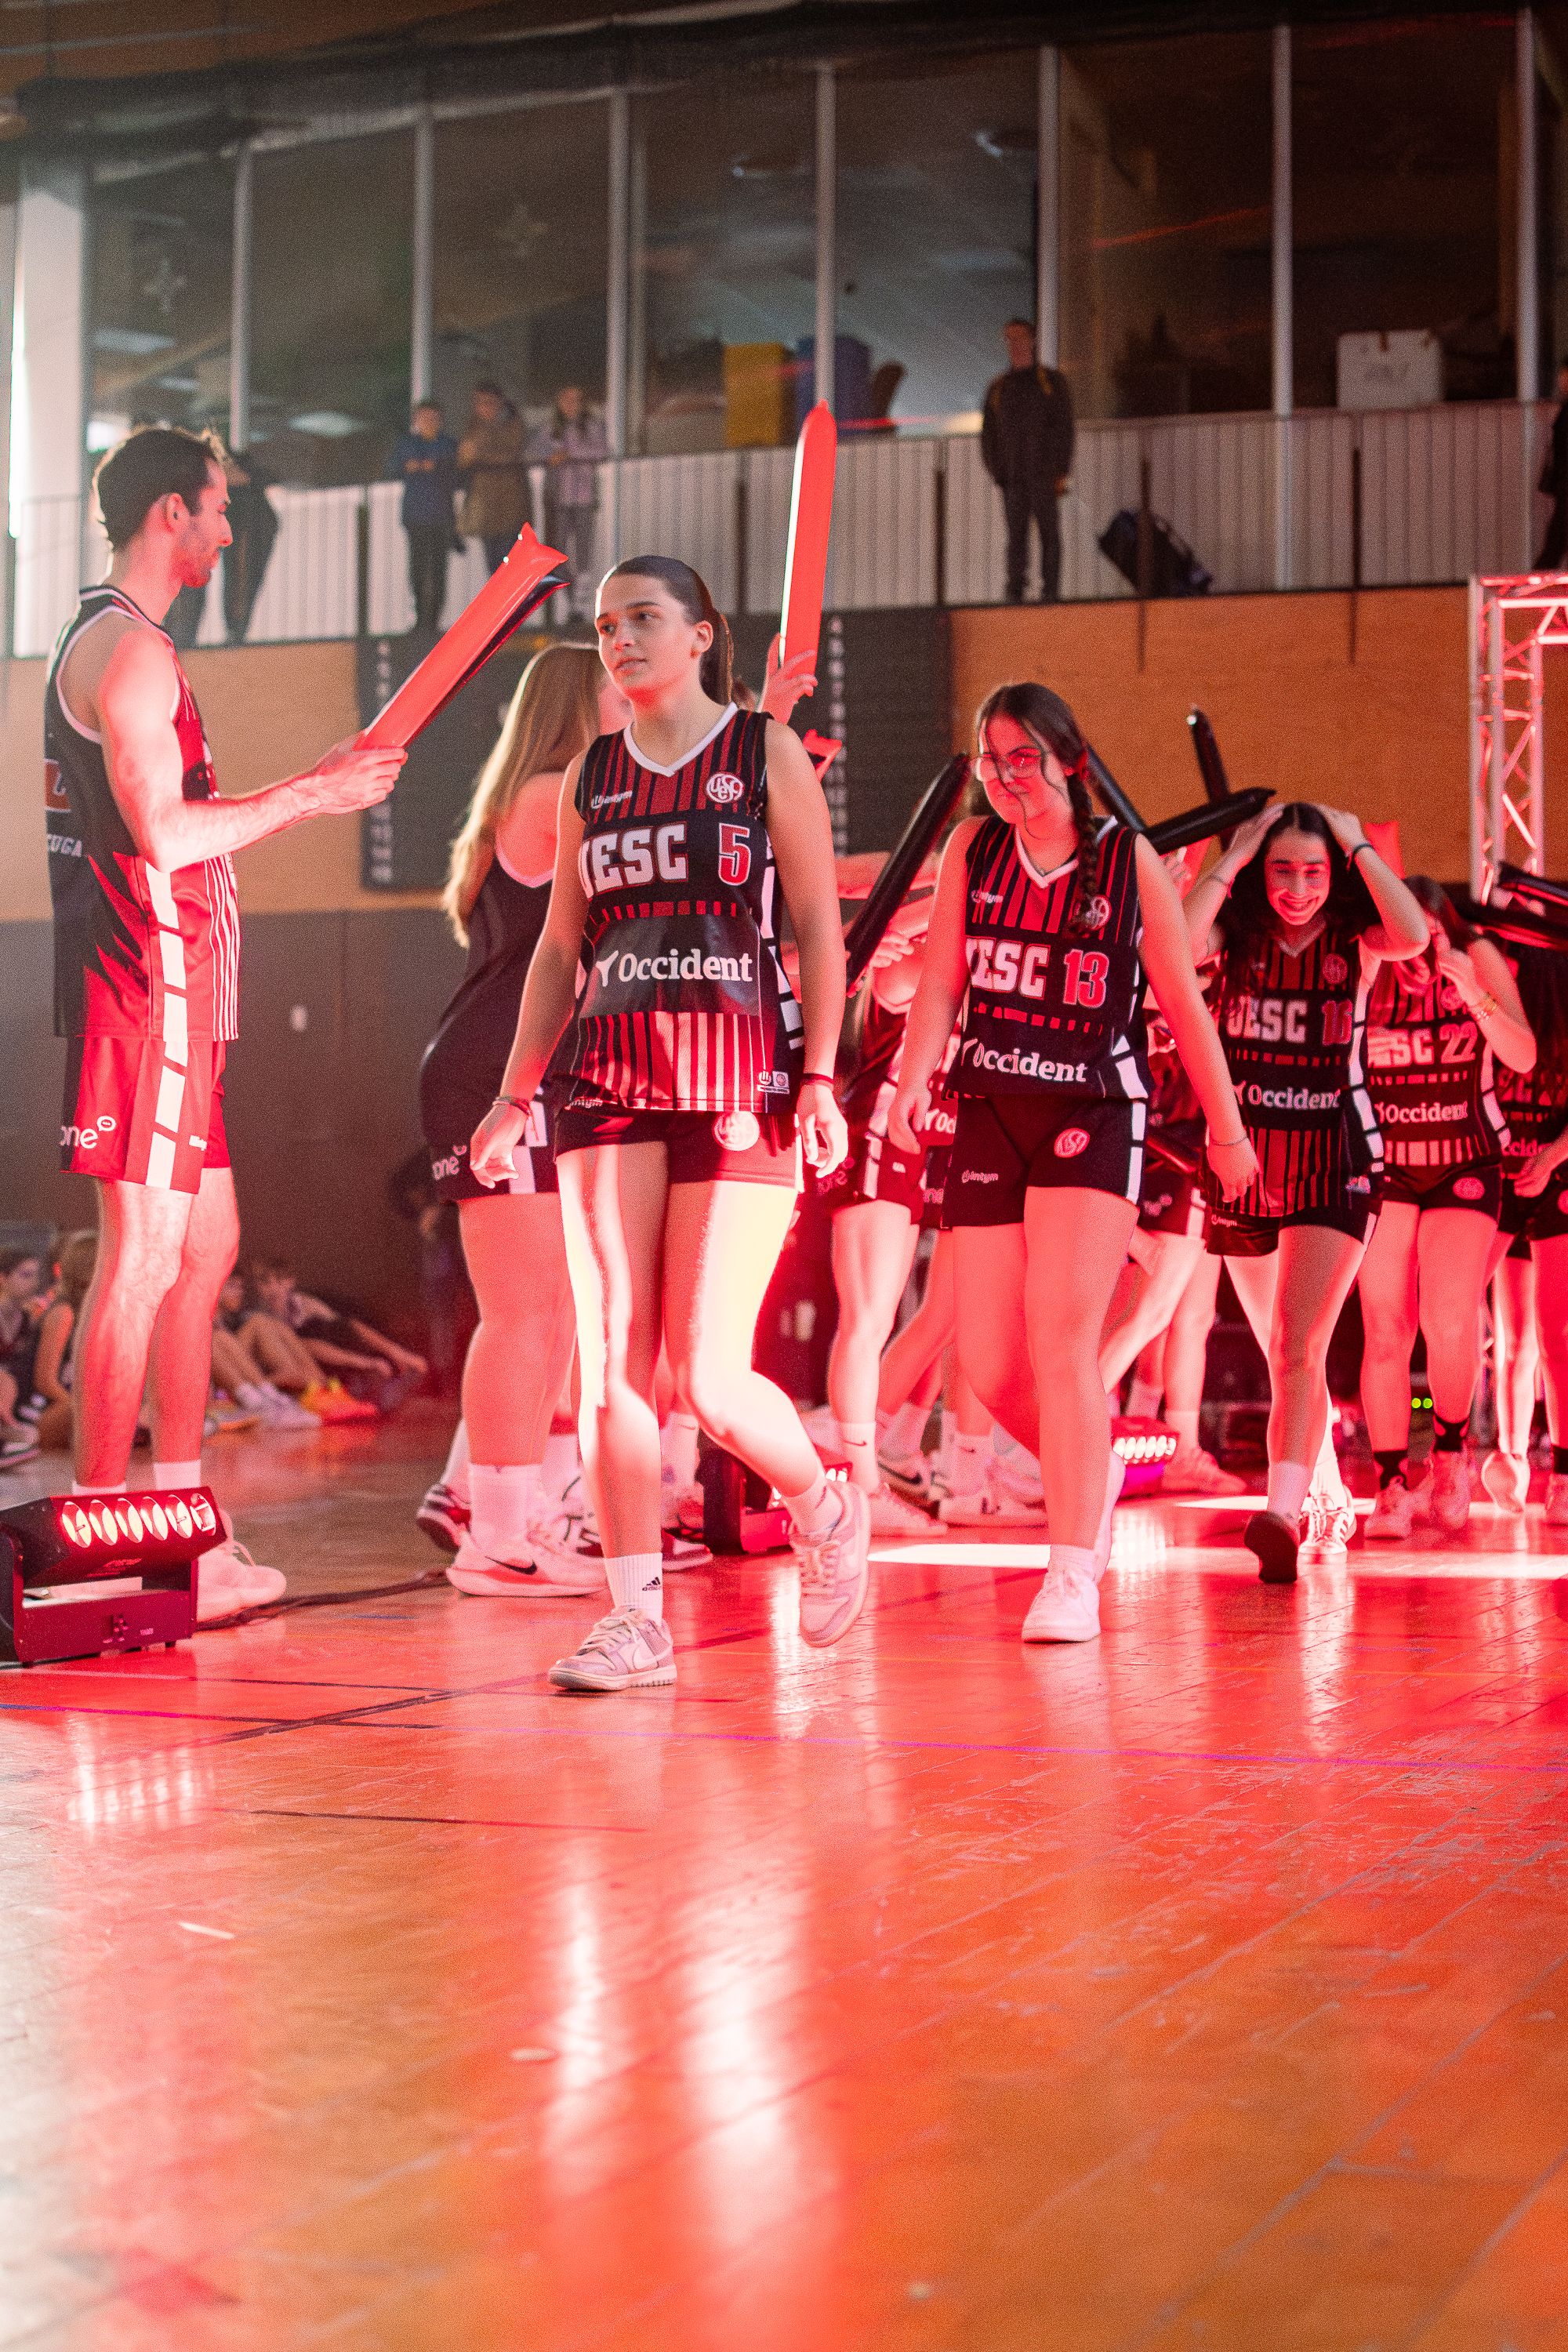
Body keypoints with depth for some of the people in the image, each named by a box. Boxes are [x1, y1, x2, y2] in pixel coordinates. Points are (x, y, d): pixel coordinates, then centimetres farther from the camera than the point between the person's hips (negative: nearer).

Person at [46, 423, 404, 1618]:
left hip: (170, 984, 11)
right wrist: (311, 793, -10)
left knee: (206, 1242, 13)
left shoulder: (110, 643, 22)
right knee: (144, 1253, -9)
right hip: (143, 978, -11)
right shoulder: (129, 648, -12)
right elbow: (162, 833, -20)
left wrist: (318, 785, 22)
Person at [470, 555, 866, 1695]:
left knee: (707, 1376, -9)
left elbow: (819, 924, 1)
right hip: (613, 1081, 4)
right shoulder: (591, 776, 15)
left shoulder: (766, 752, 4)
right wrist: (516, 1094, 14)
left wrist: (821, 1074, -10)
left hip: (741, 1083, -4)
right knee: (611, 1362, -2)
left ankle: (826, 1510, 21)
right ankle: (637, 1617, 5)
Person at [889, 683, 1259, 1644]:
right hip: (990, 1114, 4)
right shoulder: (972, 850, 7)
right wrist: (915, 1080, -15)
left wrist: (1226, 1126, 10)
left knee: (1061, 1342, -16)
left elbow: (1184, 1002, 5)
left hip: (1095, 1115, -4)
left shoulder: (1129, 858, -1)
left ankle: (1073, 1577, -10)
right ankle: (1093, 1471, 34)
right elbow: (941, 983, 3)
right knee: (990, 1361, 3)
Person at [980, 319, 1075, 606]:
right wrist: (995, 472, 0)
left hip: (1044, 472, -2)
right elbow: (988, 434, 13)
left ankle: (1050, 591, -4)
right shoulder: (997, 388, 16)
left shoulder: (1051, 381, 7)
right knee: (1016, 533, -3)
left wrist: (1062, 472, -7)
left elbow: (1065, 428, 2)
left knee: (1049, 530, -4)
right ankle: (1015, 592, -6)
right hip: (1012, 473, 2)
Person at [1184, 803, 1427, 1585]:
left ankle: (1281, 1515, -27)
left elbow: (1413, 936, -26)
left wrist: (1360, 848, -15)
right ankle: (1331, 1500, 34)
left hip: (1334, 1160, -3)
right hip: (1246, 1159, 3)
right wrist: (1233, 857, -14)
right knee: (1282, 1354, 15)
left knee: (1299, 1349, -17)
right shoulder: (1237, 936, -1)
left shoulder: (1354, 939, -3)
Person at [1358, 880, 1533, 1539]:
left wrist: (1473, 992, -25)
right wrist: (1372, 971, -25)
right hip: (1384, 1167, 1)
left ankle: (1450, 1449, 13)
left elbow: (1523, 1057, -13)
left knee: (1451, 1321, -14)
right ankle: (1391, 1485, 6)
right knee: (1385, 1332, -5)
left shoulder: (1477, 957, -5)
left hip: (1465, 1167, 0)